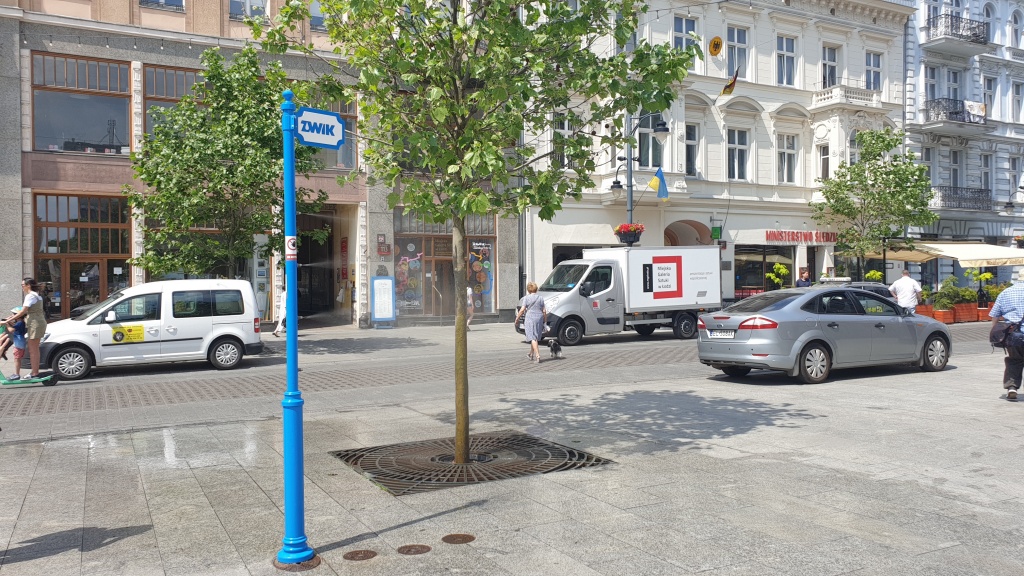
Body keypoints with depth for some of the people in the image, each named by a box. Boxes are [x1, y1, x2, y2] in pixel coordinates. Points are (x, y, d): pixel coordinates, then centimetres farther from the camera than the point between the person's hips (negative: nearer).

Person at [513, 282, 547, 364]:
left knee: (533, 338, -6)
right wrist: (545, 320, 13)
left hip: (530, 319, -5)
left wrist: (517, 319, -2)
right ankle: (531, 354, 32)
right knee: (536, 337, 18)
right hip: (539, 318, 5)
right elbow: (544, 311, 5)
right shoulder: (540, 298, 8)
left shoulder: (526, 298, -4)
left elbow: (522, 310, -10)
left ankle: (537, 356, -16)